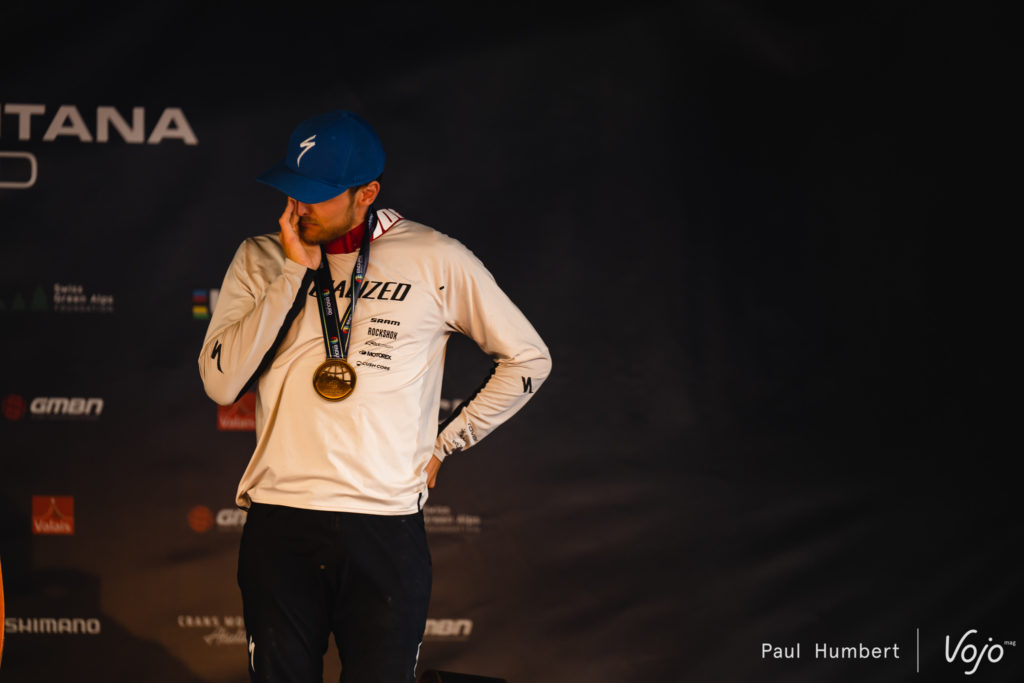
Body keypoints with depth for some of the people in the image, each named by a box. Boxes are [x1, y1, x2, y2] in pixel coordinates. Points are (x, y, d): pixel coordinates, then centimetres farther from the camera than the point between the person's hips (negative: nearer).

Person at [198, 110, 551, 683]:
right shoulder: (261, 260, 8)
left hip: (387, 528, -1)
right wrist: (296, 272, -7)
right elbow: (221, 383, -5)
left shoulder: (436, 261, 3)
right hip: (279, 525, 2)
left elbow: (528, 358, 12)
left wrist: (442, 447, 8)